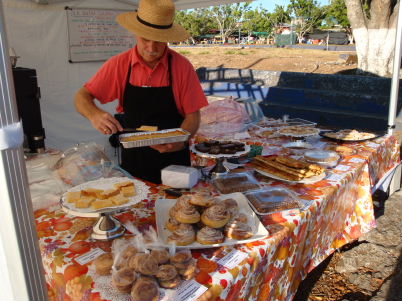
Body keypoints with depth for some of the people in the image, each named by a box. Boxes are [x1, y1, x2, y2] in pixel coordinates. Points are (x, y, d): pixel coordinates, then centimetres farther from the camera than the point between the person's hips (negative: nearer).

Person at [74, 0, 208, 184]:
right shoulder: (119, 64, -7)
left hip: (173, 161, -1)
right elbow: (82, 97, -2)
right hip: (132, 159, 1)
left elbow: (193, 116, -7)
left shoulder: (182, 66, -10)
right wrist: (94, 115, -24)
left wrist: (179, 141, -27)